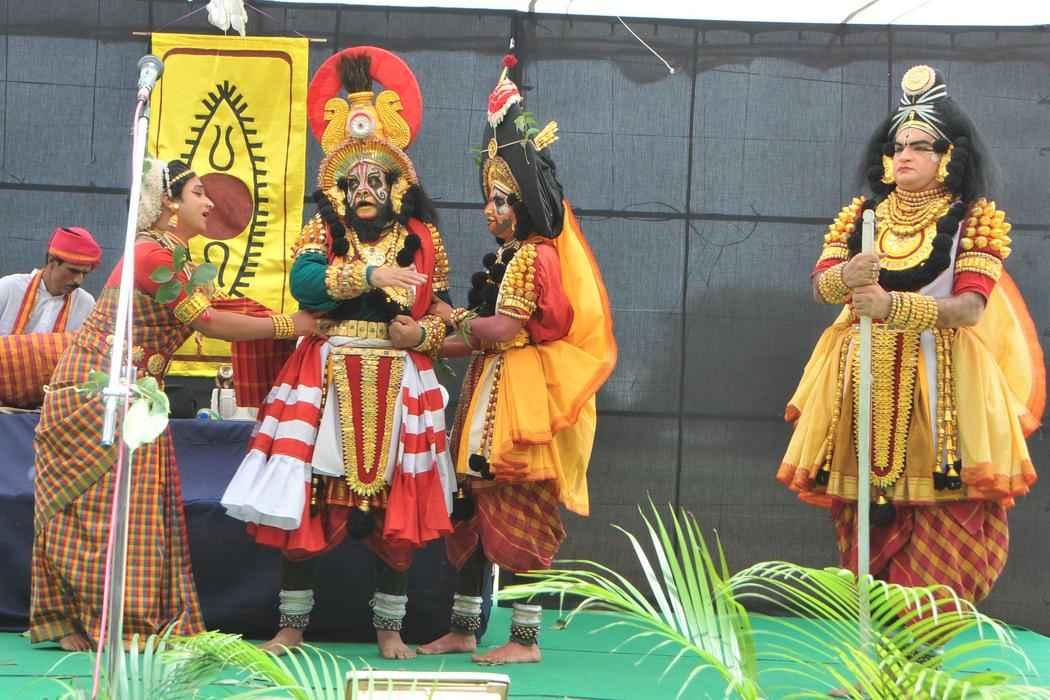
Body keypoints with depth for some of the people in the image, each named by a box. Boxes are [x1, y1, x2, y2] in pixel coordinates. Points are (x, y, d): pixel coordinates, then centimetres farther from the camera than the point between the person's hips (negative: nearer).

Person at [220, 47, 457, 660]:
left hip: (398, 384, 1)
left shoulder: (423, 238, 7)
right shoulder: (322, 233, 4)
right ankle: (292, 625, 10)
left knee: (397, 513, 2)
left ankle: (390, 628, 14)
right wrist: (370, 275, -22)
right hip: (325, 383, -1)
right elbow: (303, 282, -15)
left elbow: (442, 309, 8)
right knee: (303, 506, -2)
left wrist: (421, 334, -13)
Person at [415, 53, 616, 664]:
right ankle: (465, 627, 17)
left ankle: (526, 638, -2)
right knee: (475, 510, 11)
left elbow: (503, 329, -20)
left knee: (517, 511, -7)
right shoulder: (507, 257, 18)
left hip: (520, 396, -10)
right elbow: (487, 337, 15)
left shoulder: (534, 255, -11)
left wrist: (457, 321, -5)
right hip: (490, 391, 10)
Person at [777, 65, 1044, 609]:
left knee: (942, 524, -10)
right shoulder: (860, 216, 13)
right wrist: (848, 276, -22)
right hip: (866, 379, 4)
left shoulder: (973, 221, 1)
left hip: (941, 383, -4)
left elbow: (971, 306, -11)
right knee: (864, 520, 4)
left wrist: (893, 306, -25)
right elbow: (820, 285, 2)